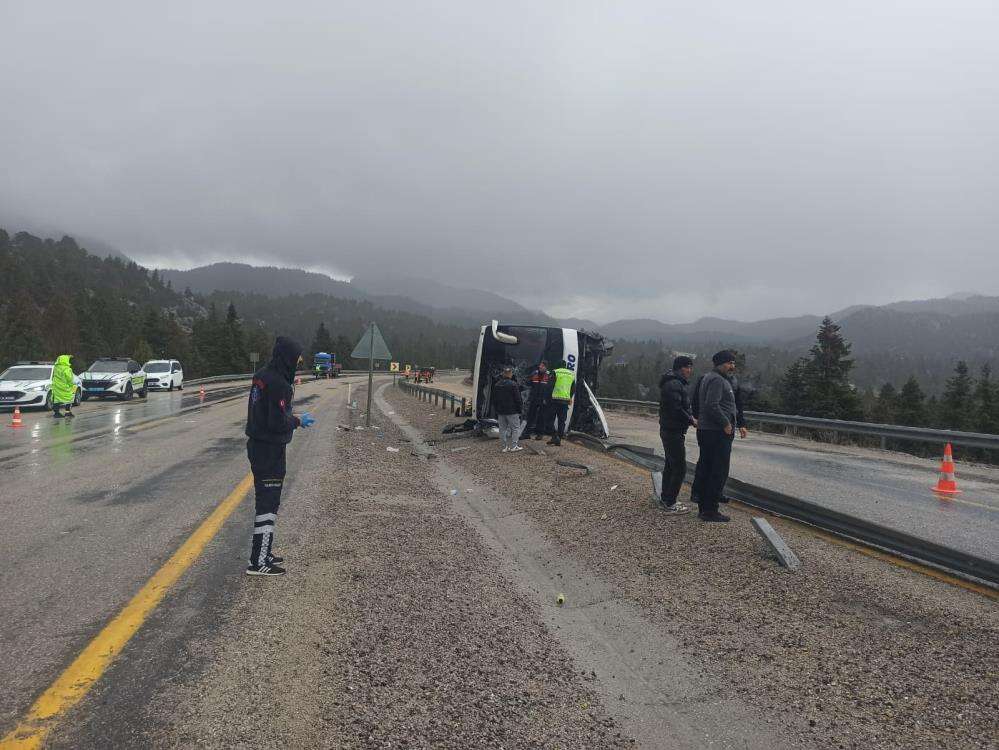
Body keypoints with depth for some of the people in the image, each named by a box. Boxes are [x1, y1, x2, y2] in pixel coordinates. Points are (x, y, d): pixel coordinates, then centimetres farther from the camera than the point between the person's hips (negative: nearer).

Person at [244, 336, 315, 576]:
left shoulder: (261, 376, 9)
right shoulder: (278, 383, -21)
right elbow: (278, 422, -24)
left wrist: (293, 418, 12)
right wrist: (298, 421, -7)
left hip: (257, 445, 10)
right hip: (271, 450, -10)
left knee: (265, 500, 18)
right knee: (268, 503, -3)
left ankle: (263, 551, 29)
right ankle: (259, 562, 3)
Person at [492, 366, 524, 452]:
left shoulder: (496, 385, 8)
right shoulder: (513, 384, -13)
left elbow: (494, 400, 15)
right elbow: (518, 399, -12)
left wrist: (497, 410, 21)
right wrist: (520, 409, -3)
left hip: (500, 411, 6)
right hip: (512, 411, -6)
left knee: (502, 429, 9)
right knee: (515, 428, 3)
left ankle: (505, 447, 10)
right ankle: (514, 446, -1)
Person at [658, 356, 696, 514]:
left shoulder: (677, 383, 17)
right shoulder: (674, 384, -18)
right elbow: (676, 409, -25)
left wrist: (690, 417, 5)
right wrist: (691, 420, -14)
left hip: (668, 430, 11)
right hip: (674, 432, -11)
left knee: (670, 466, 17)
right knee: (680, 468, -7)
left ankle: (665, 500, 25)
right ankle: (669, 504, -3)